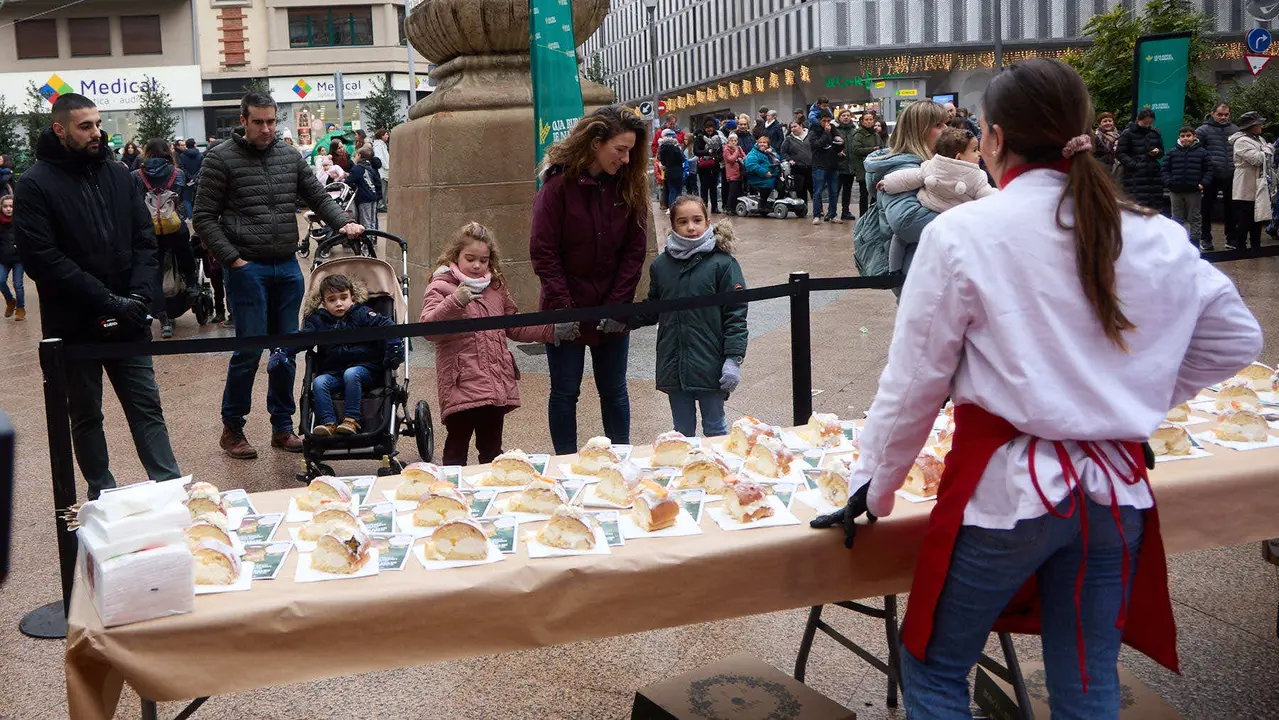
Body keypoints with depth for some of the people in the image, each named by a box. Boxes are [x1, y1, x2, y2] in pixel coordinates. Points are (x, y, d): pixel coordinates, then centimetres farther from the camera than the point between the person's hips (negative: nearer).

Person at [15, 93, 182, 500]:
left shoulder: (118, 175, 6)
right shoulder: (35, 185, -8)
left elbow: (144, 240, 7)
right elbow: (42, 259, -15)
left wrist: (139, 295, -9)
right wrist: (108, 302, -18)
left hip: (128, 321, 3)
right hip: (74, 325, -3)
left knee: (147, 407, 6)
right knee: (85, 416, 11)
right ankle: (103, 496, 22)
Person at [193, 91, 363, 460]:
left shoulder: (289, 156, 11)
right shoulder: (221, 158, -3)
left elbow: (318, 197, 15)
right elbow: (205, 217, -3)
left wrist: (343, 222, -3)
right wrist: (232, 259, -11)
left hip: (287, 267, 5)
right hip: (247, 268, -5)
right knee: (250, 349, -5)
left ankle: (283, 427, 20)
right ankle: (232, 429, 12)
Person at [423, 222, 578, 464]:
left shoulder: (496, 288, 15)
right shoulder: (441, 288, -4)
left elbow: (515, 327, 24)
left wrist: (552, 331, 15)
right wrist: (455, 302, -33)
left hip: (497, 385, 6)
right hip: (461, 387, -6)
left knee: (492, 451, 16)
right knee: (456, 453, 1)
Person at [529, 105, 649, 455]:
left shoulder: (629, 185, -2)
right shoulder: (559, 185, -12)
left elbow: (634, 250, -3)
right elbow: (543, 253, -12)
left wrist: (617, 305, -10)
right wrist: (563, 307, -16)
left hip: (612, 312, 3)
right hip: (566, 311, -3)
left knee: (614, 391, 13)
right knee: (565, 393, 7)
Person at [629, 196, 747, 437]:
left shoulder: (722, 263, -8)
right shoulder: (660, 265, 4)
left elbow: (736, 314, -8)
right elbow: (651, 311, 15)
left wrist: (733, 359, -13)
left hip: (710, 366, -3)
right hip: (673, 367, 4)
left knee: (714, 430, 12)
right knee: (682, 433, 15)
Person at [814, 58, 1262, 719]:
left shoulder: (962, 234, -11)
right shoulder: (1156, 238, 2)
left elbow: (915, 383, -8)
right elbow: (1237, 339, 13)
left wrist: (871, 489, 4)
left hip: (1006, 488, -5)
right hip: (1115, 489, 5)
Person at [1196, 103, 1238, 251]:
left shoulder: (1236, 130, 7)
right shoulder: (1203, 131, -6)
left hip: (1231, 177, 3)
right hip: (1212, 177, -3)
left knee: (1230, 208, 11)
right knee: (1207, 208, 7)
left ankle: (1231, 238, 21)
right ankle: (1205, 239, 17)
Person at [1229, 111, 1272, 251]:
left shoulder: (1259, 139, 15)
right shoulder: (1241, 141, -14)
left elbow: (1269, 159, 21)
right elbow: (1257, 159, -21)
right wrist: (1268, 150, -5)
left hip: (1260, 188, 9)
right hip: (1246, 190, -9)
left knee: (1258, 220, 15)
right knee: (1244, 222, -3)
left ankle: (1256, 245, 23)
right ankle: (1239, 246, 4)